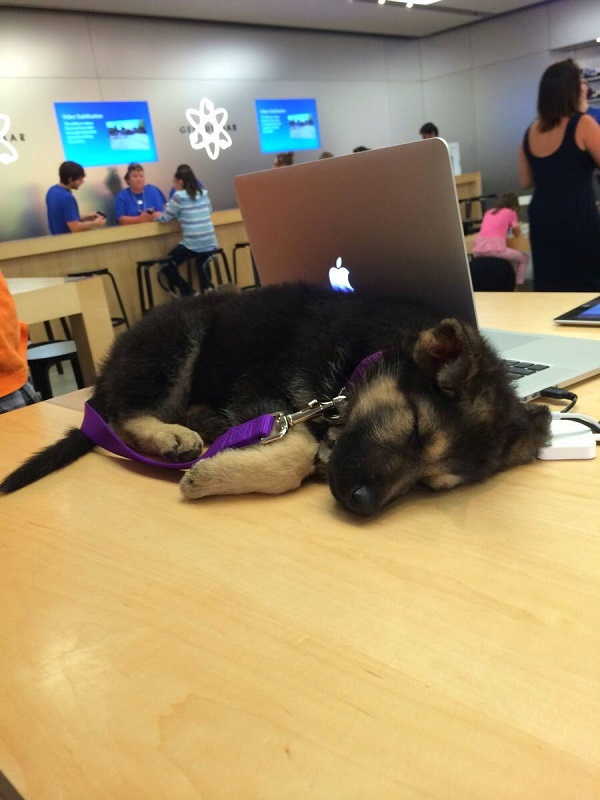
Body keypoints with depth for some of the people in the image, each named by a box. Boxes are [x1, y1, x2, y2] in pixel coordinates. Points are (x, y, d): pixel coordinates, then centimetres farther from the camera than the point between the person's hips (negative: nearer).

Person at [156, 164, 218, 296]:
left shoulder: (179, 196, -5)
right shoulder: (204, 193, 11)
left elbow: (165, 218, 3)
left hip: (192, 244, -6)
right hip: (210, 243, 6)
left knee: (167, 266, 10)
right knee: (201, 265, 33)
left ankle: (189, 294, 0)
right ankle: (208, 288, 9)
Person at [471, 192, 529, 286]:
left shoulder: (488, 212, 26)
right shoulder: (510, 212, 14)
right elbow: (517, 233, 22)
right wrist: (511, 227, 39)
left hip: (477, 250, 5)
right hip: (495, 249, -5)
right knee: (524, 258, 19)